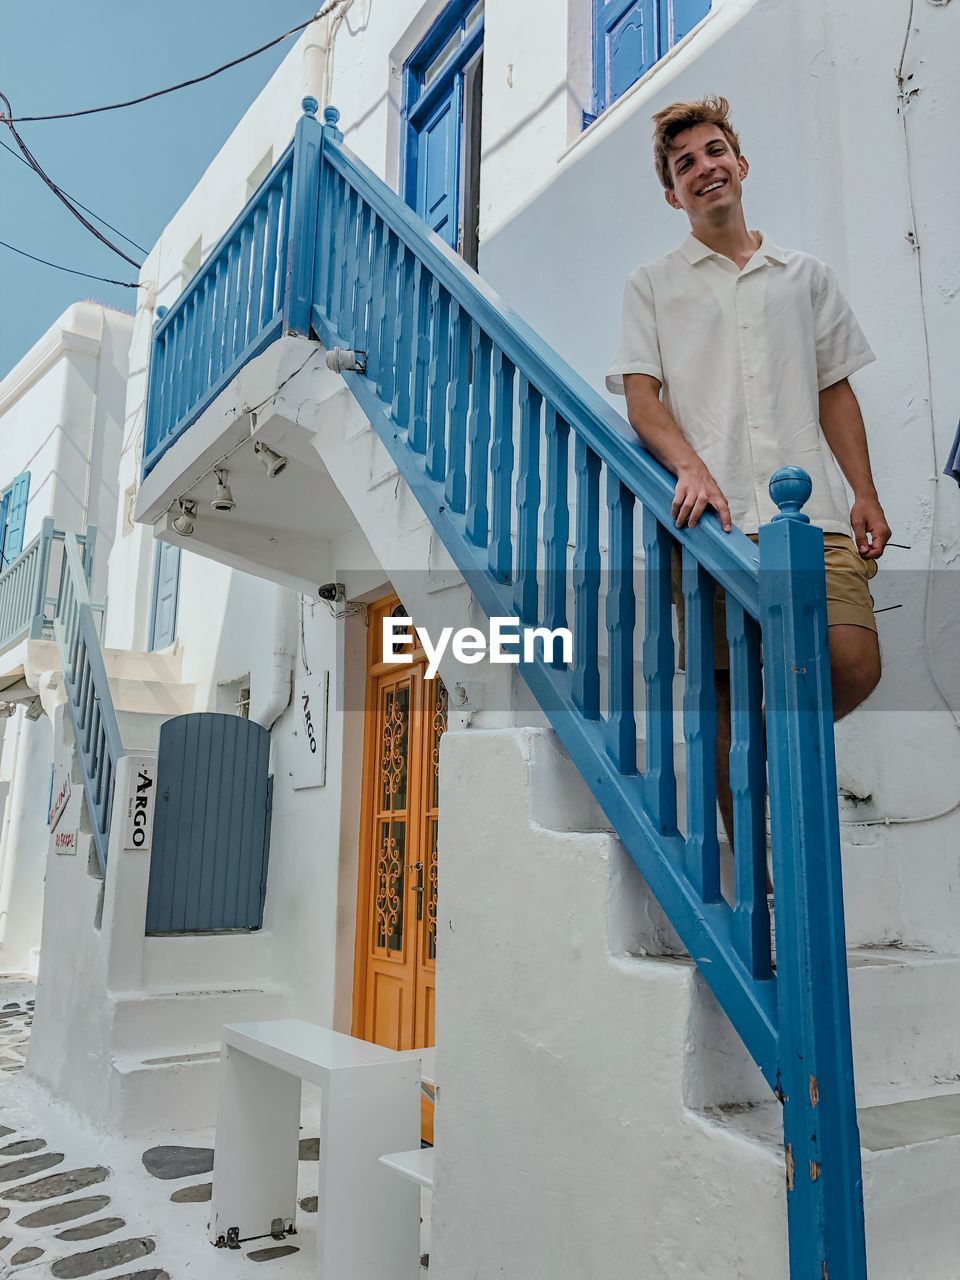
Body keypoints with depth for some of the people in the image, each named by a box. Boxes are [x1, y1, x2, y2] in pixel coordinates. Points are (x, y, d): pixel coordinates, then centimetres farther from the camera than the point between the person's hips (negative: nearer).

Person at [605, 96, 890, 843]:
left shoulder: (807, 277, 22)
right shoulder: (652, 286, 15)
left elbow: (836, 391, 20)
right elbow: (640, 394, 4)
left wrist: (865, 495, 7)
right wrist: (689, 465, -16)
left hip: (814, 512, 2)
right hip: (712, 518, -2)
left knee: (855, 667, -13)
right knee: (727, 693, -3)